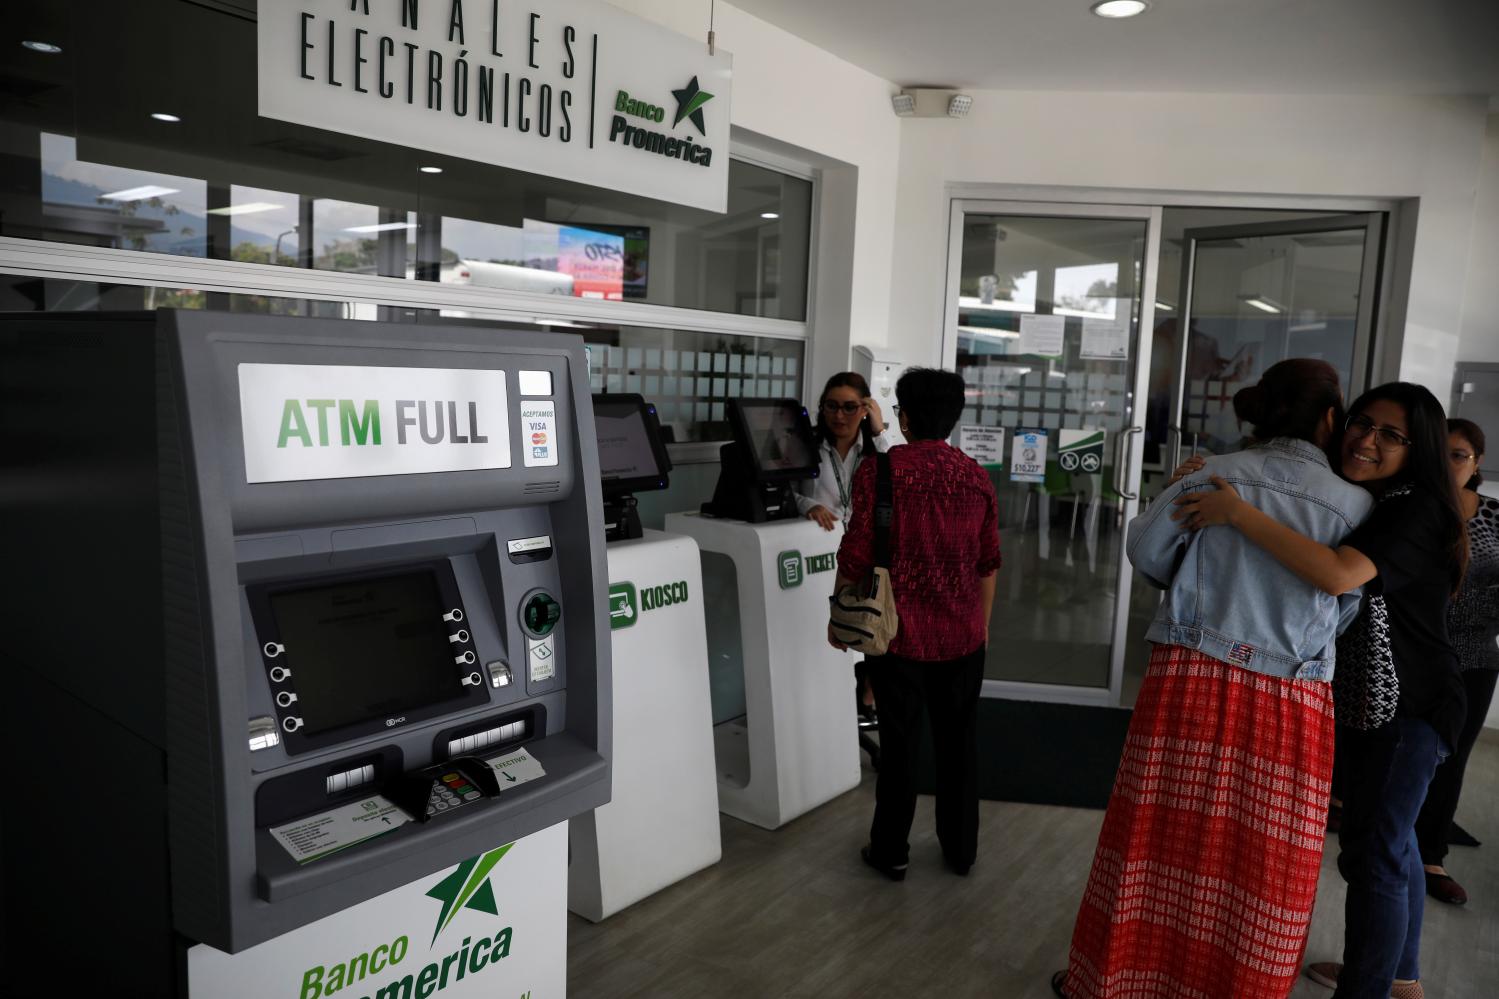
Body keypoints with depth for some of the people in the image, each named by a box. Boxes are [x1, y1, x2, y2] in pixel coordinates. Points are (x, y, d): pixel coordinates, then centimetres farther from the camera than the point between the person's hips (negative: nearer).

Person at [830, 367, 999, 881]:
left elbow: (856, 555, -12)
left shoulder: (880, 470, -11)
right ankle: (961, 849, 28)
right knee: (957, 740, 15)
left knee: (899, 742, 8)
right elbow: (988, 561, 8)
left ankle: (891, 852, 21)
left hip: (899, 631, -3)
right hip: (962, 634, 4)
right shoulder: (976, 476, 2)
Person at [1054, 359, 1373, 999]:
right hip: (1289, 706, -1)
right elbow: (1345, 610, 8)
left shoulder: (1216, 474, -2)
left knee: (1160, 834, 12)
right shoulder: (1356, 505, -2)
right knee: (1261, 861, 12)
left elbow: (1145, 548, 5)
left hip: (1191, 684, 1)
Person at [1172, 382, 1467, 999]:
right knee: (1389, 838, 22)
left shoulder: (1415, 510, -21)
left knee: (1373, 853, -3)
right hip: (1358, 701, 9)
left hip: (1409, 709, -9)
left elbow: (1339, 575, -38)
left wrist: (1238, 513, -36)